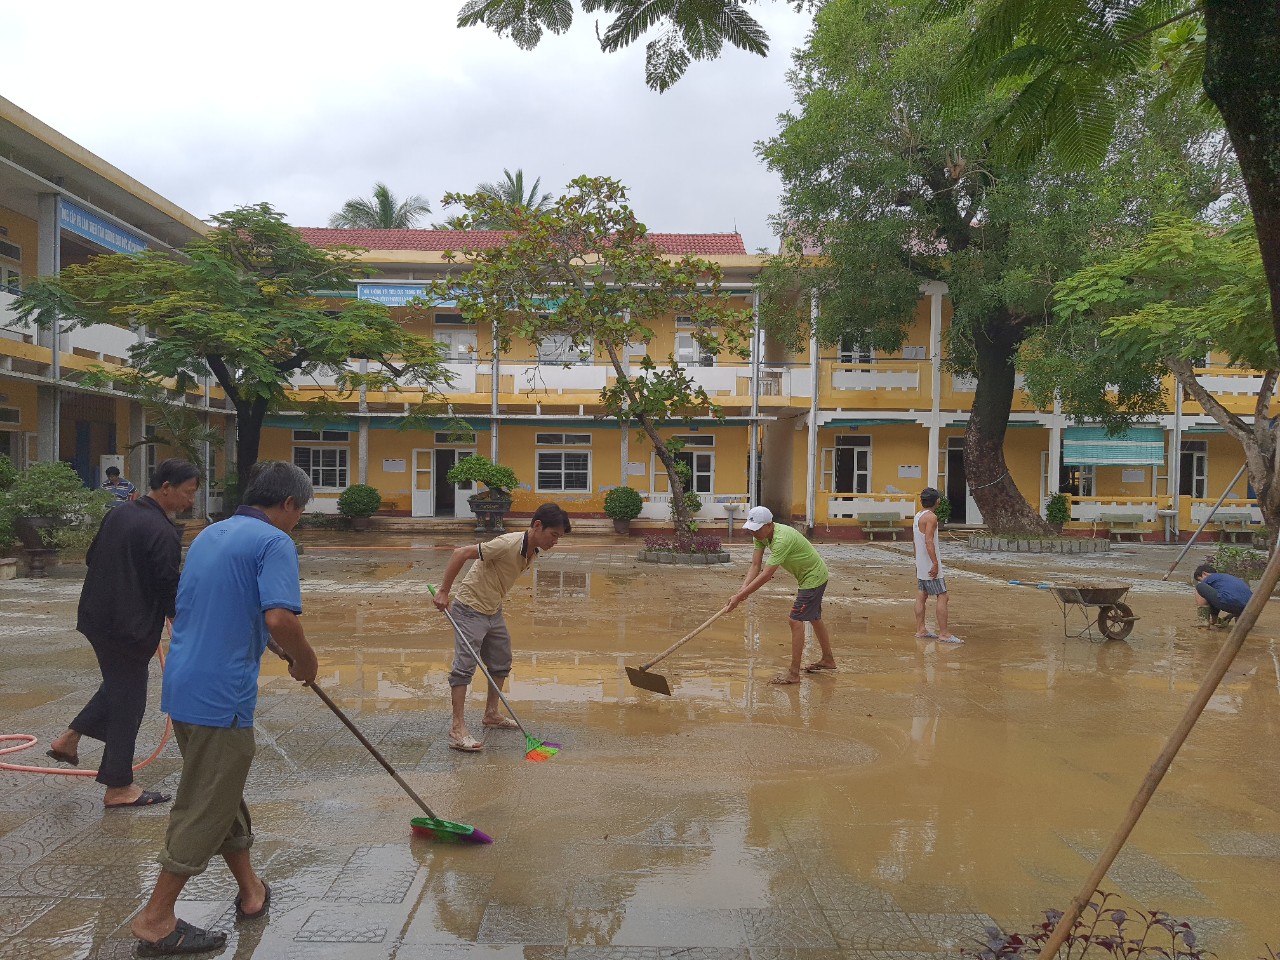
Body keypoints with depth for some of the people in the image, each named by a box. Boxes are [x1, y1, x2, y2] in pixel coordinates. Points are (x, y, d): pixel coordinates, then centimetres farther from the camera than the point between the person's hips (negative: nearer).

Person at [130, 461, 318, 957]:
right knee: (205, 809, 4)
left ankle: (251, 891, 34)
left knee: (222, 793, 20)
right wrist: (305, 661, -8)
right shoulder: (274, 543, -14)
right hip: (222, 695, -9)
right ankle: (156, 920, 13)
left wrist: (281, 649, 29)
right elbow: (279, 618, -27)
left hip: (182, 686, 9)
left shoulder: (210, 534, 14)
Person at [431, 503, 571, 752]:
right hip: (470, 610, -9)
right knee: (464, 666, -10)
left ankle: (491, 714, 32)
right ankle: (457, 729, -9)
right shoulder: (509, 544, -28)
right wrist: (443, 592, -26)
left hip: (494, 611, 9)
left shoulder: (534, 552, 0)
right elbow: (461, 553, -27)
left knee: (501, 663, 17)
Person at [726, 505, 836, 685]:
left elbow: (766, 575, -38)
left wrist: (740, 596, -37)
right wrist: (742, 590, -27)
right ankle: (828, 660, 41)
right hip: (811, 576, 10)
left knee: (796, 620, -14)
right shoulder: (761, 535, -10)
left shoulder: (782, 539, -37)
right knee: (814, 618, 23)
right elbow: (755, 566, -12)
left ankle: (793, 673, -9)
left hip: (814, 577, -10)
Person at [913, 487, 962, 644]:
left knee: (921, 596, 10)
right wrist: (935, 563, -23)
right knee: (942, 597, -6)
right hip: (930, 565, -10)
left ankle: (921, 630, 14)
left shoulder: (917, 516, 13)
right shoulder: (931, 517, -15)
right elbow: (929, 541, -23)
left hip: (920, 565, 10)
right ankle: (944, 633, -7)